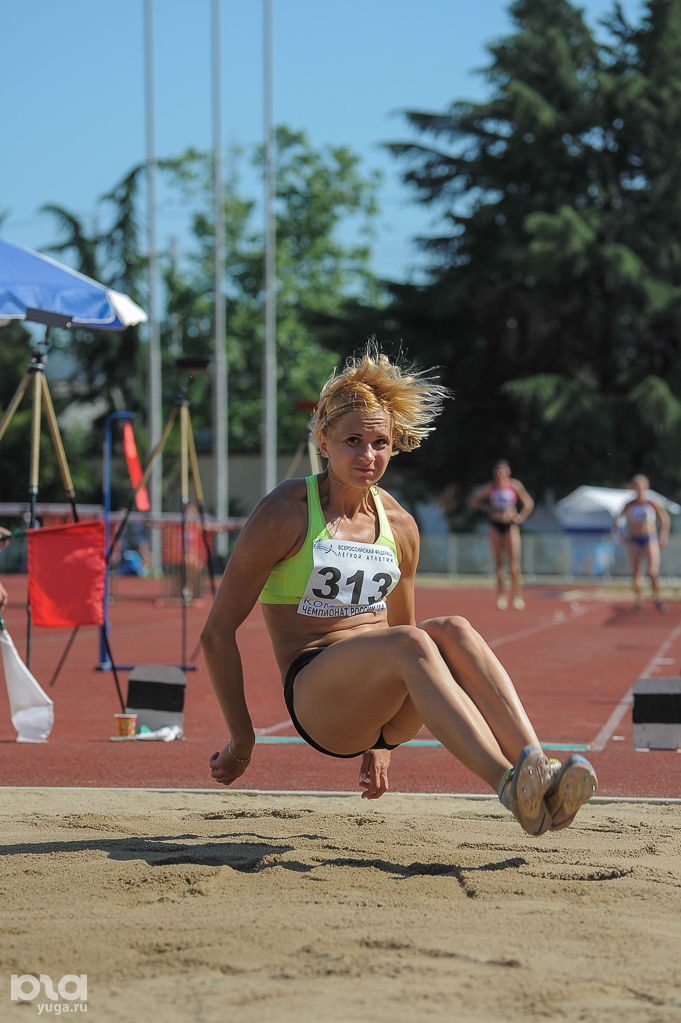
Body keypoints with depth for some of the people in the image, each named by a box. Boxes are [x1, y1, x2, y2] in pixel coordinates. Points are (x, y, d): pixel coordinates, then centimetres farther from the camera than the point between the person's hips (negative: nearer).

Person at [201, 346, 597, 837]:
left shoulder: (399, 525, 13)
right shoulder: (283, 514, -2)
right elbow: (217, 632, -1)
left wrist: (384, 742, 24)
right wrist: (241, 737, 0)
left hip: (387, 712, 5)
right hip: (314, 695, -5)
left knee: (453, 630, -28)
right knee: (411, 645, -35)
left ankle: (538, 768, -45)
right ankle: (508, 785, -52)